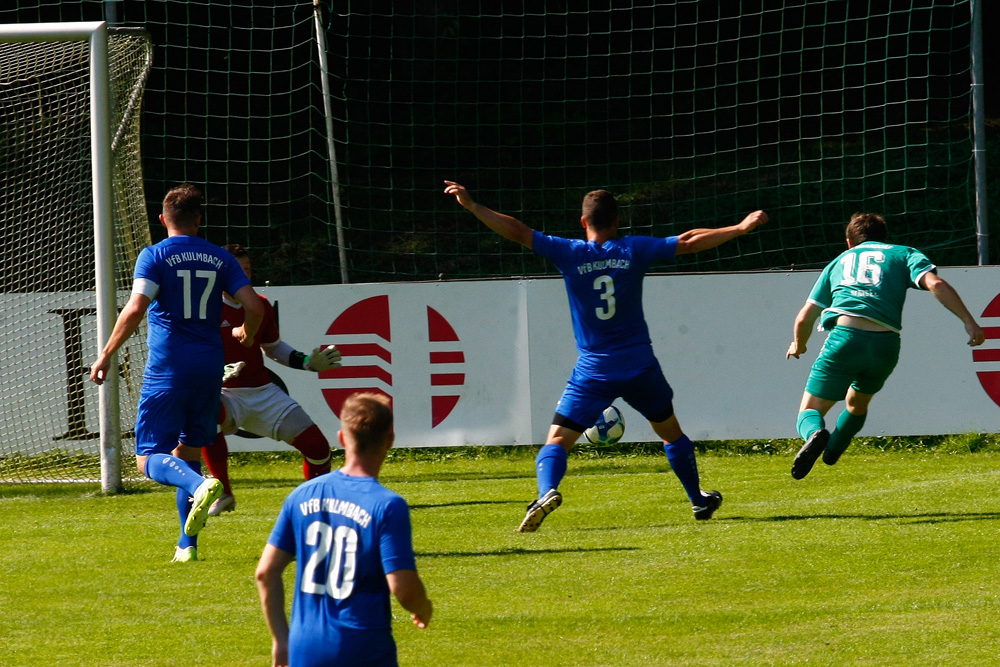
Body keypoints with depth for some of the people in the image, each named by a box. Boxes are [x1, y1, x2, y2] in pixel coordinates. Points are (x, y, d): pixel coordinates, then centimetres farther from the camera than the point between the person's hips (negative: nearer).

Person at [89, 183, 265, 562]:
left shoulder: (154, 257, -4)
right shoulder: (220, 259, 6)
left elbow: (135, 309, -17)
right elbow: (254, 307, 1)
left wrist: (106, 354, -9)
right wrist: (246, 335, 23)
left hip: (167, 370, -4)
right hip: (209, 369, 4)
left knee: (150, 459, -3)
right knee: (187, 454, 17)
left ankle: (200, 485, -34)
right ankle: (187, 545, 11)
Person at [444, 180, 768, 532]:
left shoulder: (570, 253, -6)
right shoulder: (634, 250, -3)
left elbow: (519, 232, -10)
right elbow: (688, 242, 0)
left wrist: (471, 205, -7)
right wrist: (739, 228, 9)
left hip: (593, 371, -2)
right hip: (640, 367, 2)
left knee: (557, 440, -2)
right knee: (671, 432, 24)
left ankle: (547, 490, -30)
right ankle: (699, 500, 34)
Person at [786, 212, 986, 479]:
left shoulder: (840, 261, 27)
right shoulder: (904, 254, 22)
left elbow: (804, 319, 28)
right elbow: (935, 284, 2)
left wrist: (798, 346, 48)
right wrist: (969, 322, 0)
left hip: (845, 336, -1)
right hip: (886, 344, 1)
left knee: (809, 412, 0)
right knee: (857, 404, 30)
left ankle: (815, 433, -33)